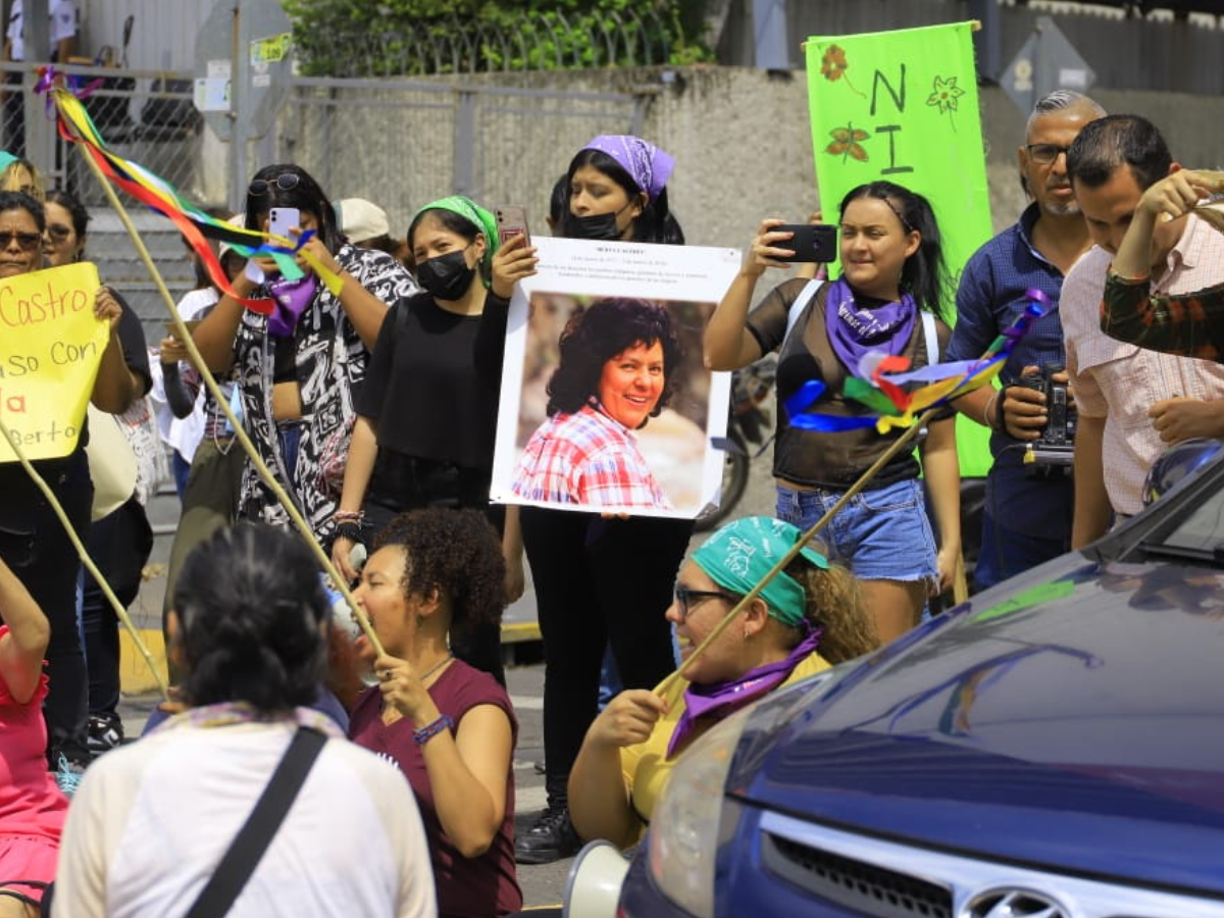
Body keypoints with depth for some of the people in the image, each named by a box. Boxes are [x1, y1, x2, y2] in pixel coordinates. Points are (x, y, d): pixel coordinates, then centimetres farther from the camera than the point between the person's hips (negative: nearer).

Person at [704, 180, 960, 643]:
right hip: (798, 514, 2)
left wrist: (951, 543, 2)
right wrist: (748, 274, -12)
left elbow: (939, 447, 6)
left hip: (887, 518, -1)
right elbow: (718, 356, -5)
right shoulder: (800, 303, 6)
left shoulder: (928, 336, 5)